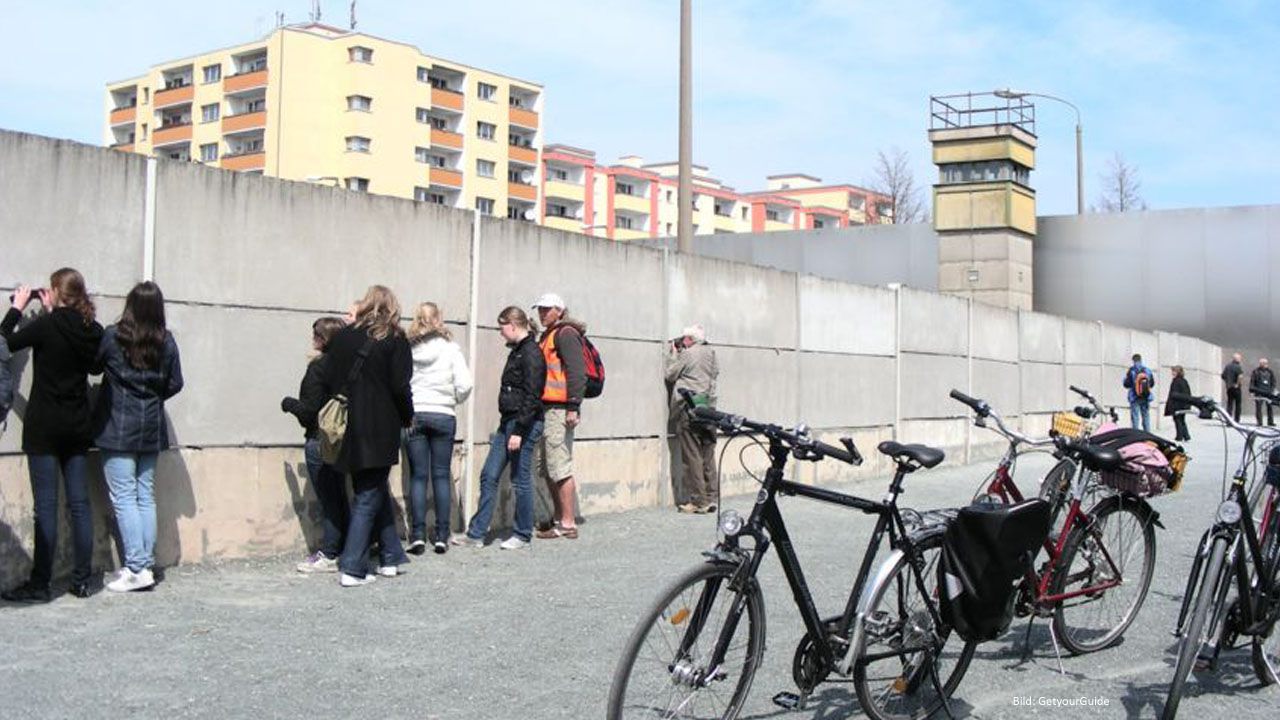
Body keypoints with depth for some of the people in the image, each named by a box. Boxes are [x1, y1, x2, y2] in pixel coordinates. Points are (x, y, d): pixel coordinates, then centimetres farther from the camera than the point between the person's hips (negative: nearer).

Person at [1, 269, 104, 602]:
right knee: (79, 503, 8)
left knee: (46, 506, -3)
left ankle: (40, 584, 1)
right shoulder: (92, 331, 1)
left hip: (44, 426, -5)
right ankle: (82, 580, 13)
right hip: (78, 425, 5)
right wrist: (52, 312, 16)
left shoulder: (47, 326, -15)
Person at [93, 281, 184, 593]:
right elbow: (175, 383, 5)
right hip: (151, 429, 4)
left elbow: (93, 366, 4)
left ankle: (136, 567, -6)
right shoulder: (166, 342, 0)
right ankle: (146, 565, 12)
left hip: (118, 429, -4)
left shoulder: (113, 337, -10)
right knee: (146, 496, 10)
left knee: (123, 497, -2)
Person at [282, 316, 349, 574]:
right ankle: (345, 550, 18)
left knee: (328, 499, -2)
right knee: (340, 496, 13)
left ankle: (328, 555, 3)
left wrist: (288, 403, 2)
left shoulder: (318, 367, -15)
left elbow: (309, 409, -17)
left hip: (320, 441, -7)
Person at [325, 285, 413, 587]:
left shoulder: (342, 337, 8)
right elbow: (399, 386, -9)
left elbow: (329, 381, 6)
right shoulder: (393, 340, -4)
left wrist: (345, 410, 15)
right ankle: (352, 568, -4)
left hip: (348, 428, 4)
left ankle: (391, 556, 21)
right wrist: (407, 417, 6)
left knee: (376, 491, 17)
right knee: (369, 497, 2)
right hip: (379, 430, -4)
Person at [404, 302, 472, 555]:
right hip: (443, 416, -1)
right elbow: (464, 384, -8)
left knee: (418, 476, 5)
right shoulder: (450, 348, -3)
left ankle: (418, 535, 2)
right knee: (442, 475, 6)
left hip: (413, 415, 1)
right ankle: (441, 536, 7)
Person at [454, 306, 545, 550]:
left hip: (524, 424, -10)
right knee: (489, 476, 7)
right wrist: (505, 428, 18)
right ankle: (476, 534, 12)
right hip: (508, 422, 10)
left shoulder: (531, 353, -14)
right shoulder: (517, 351, 16)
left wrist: (519, 431, -22)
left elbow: (531, 397, -19)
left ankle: (522, 536, 13)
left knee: (520, 481, 0)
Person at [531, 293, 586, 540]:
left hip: (559, 409, -10)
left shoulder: (565, 334, -7)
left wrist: (573, 406, -23)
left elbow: (576, 371, -16)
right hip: (546, 408, 10)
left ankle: (568, 525, -7)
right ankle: (559, 517, 22)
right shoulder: (548, 336, 24)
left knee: (559, 466, -10)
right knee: (544, 466, 13)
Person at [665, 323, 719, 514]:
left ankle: (698, 501, -6)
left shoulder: (687, 354, -7)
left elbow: (670, 374, 0)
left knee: (692, 455, -5)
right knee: (708, 454, 10)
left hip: (689, 407, -7)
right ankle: (711, 498, 10)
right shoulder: (711, 354, 12)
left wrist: (673, 354, 14)